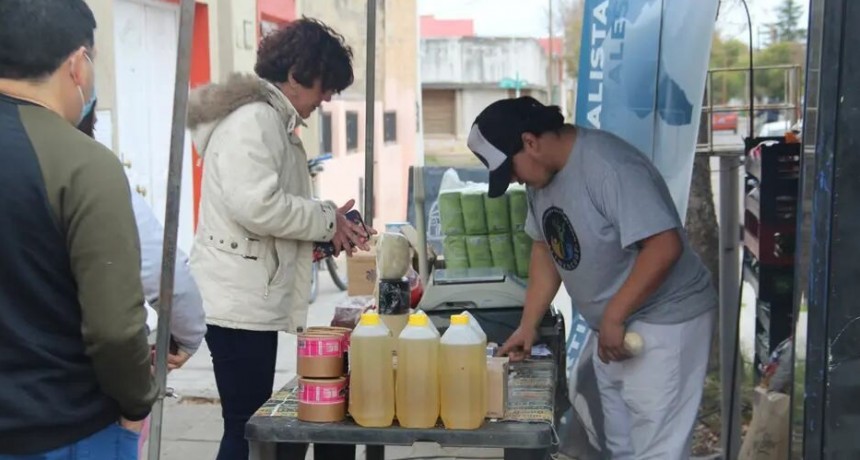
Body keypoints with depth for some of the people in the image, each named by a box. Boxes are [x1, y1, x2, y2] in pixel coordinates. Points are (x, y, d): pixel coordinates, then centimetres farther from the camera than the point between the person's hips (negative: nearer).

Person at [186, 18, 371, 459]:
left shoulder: (272, 120, 19)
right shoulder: (254, 118, -14)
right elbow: (255, 207, -25)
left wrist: (325, 223, 7)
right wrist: (327, 220, -11)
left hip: (251, 298, 10)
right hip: (238, 300, -10)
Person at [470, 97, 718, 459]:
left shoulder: (609, 167, -26)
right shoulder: (542, 173, 3)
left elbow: (664, 247, -30)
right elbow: (545, 248, 12)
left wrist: (613, 316, -25)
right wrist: (528, 325, 7)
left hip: (662, 322, -9)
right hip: (614, 326, 9)